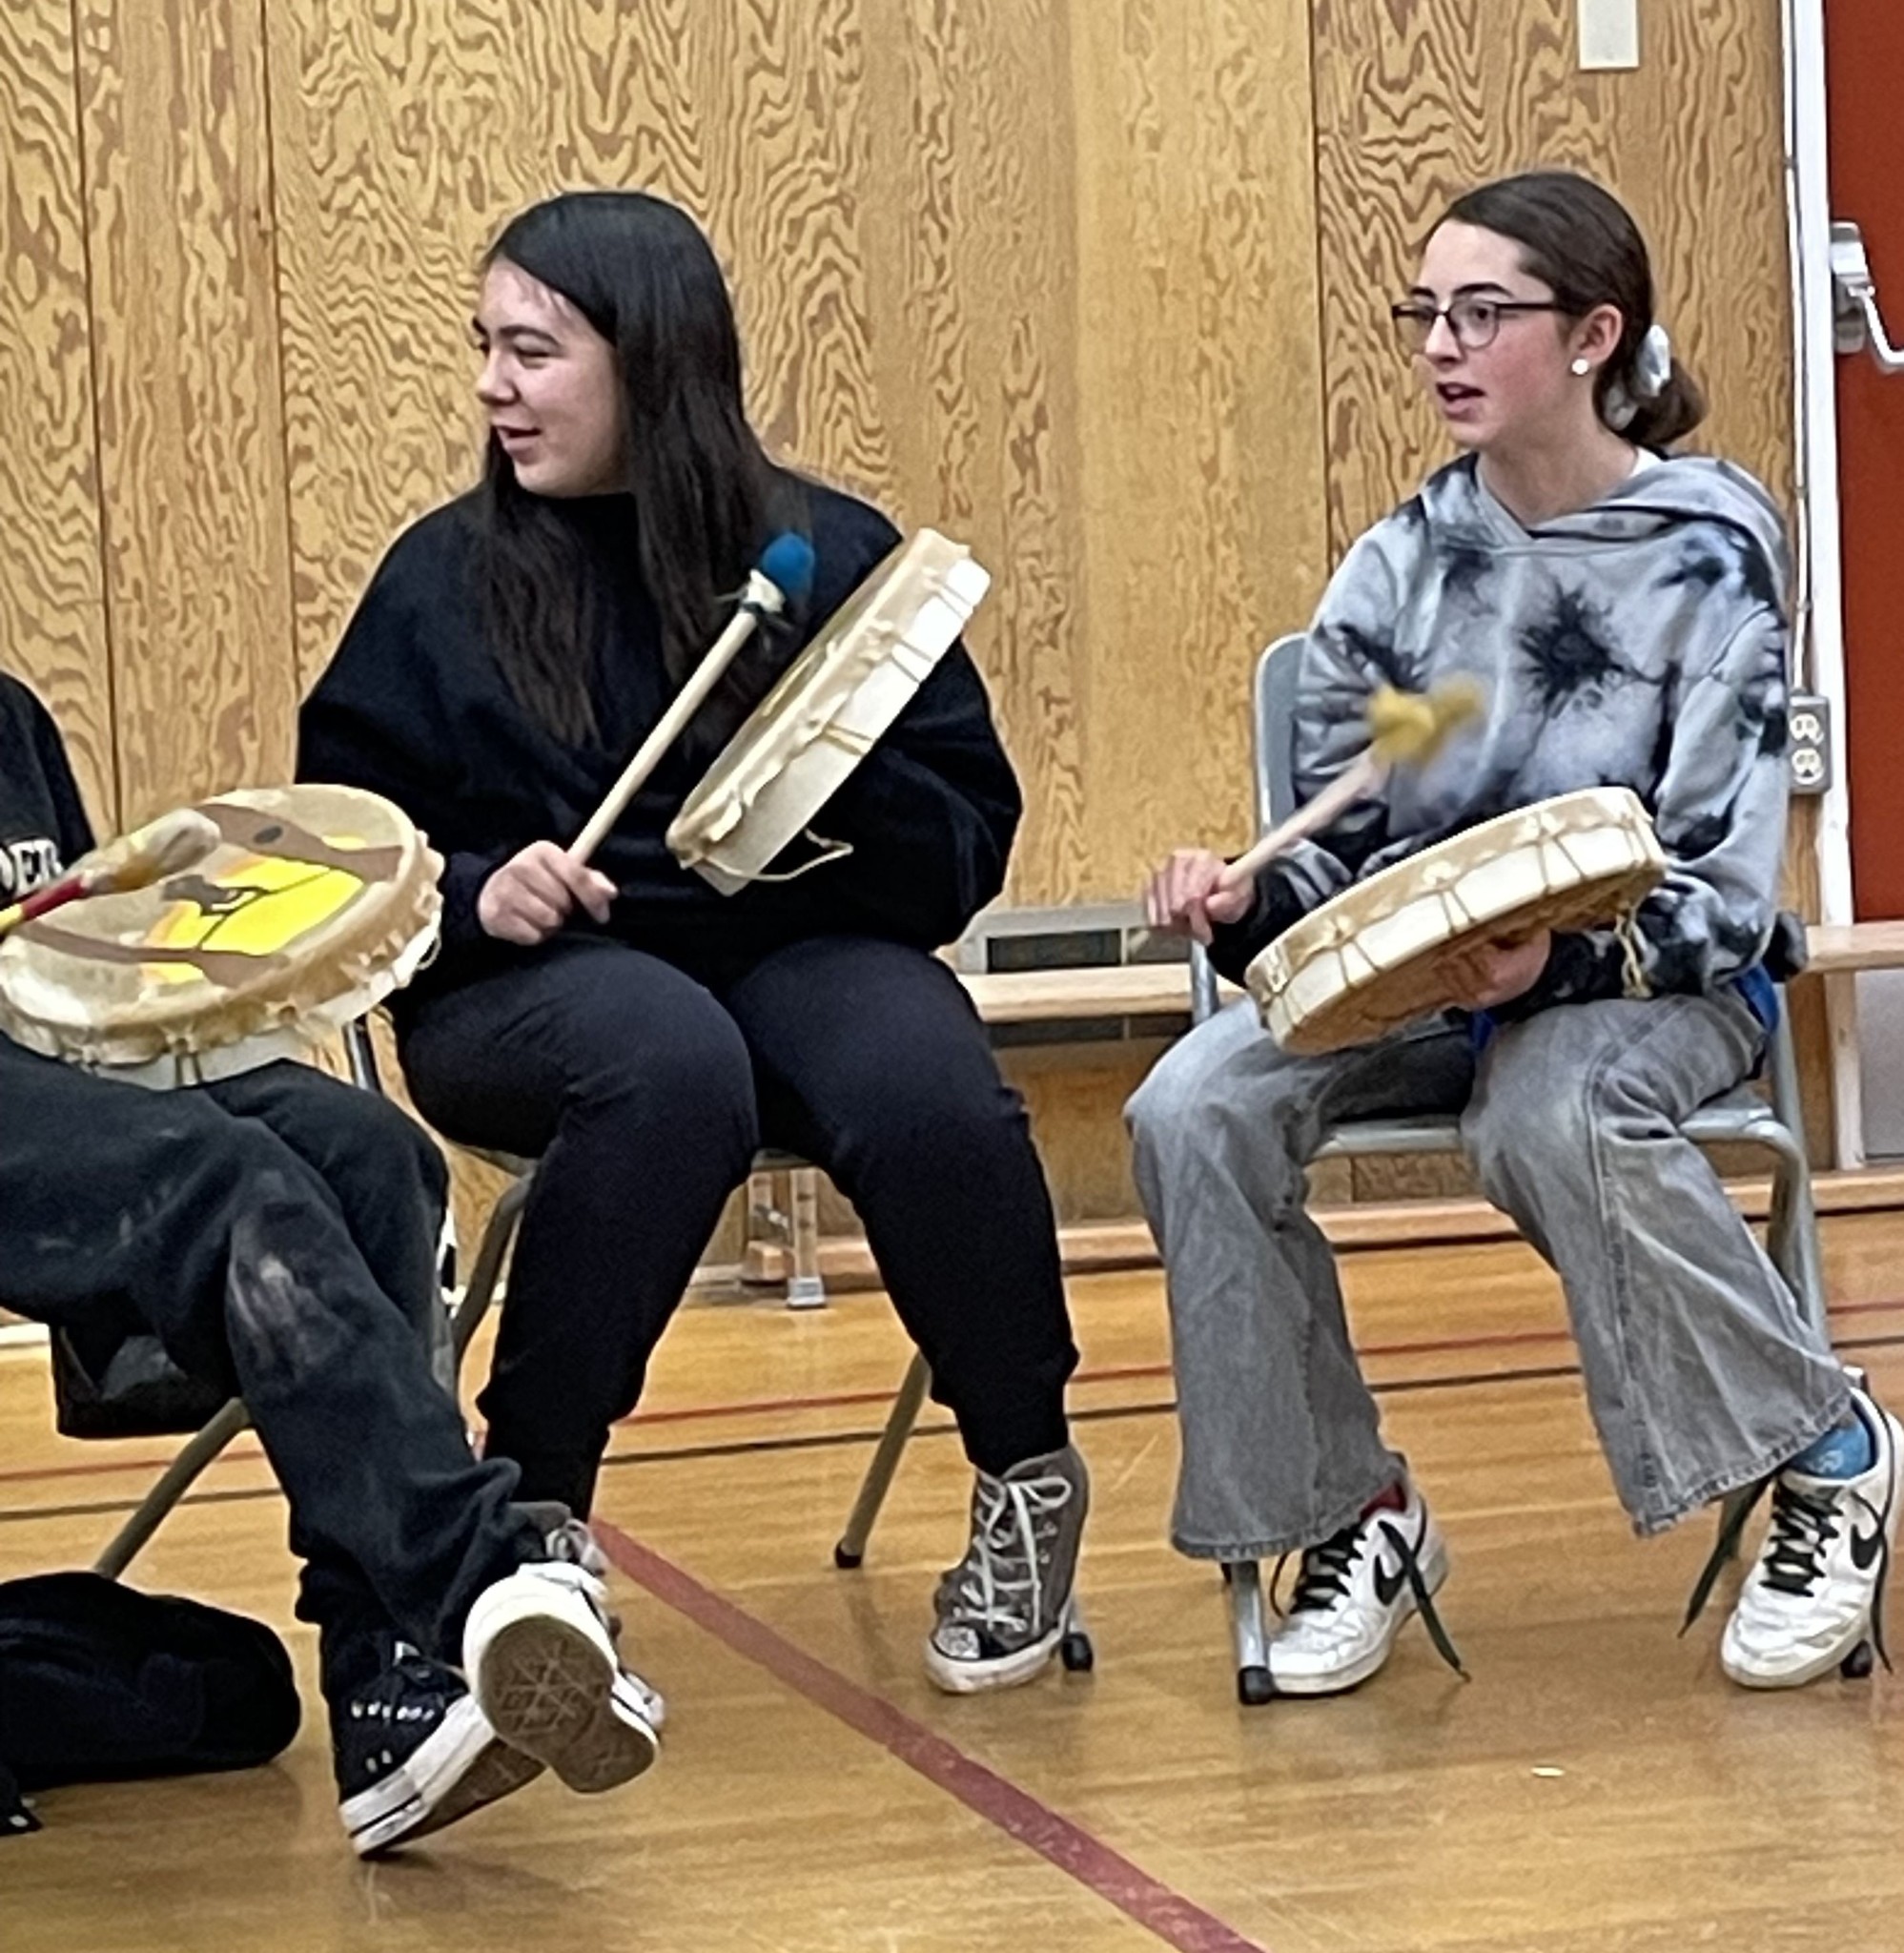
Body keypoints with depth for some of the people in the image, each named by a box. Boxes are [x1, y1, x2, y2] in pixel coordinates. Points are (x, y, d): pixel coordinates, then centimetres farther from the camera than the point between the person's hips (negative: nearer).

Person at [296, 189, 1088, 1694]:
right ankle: (526, 1518, -27)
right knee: (669, 1060, -37)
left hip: (797, 948, 1)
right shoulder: (444, 579, 6)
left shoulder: (831, 553, 6)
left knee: (927, 1086, -32)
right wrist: (468, 894, -14)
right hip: (529, 982, -1)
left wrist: (850, 794, -18)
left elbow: (968, 839, 3)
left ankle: (1028, 1478, -6)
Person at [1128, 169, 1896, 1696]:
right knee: (1195, 1107, -24)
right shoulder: (1396, 571, 6)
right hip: (1411, 984, 4)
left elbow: (1723, 885, -12)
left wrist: (1559, 959, -31)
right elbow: (1342, 853, 8)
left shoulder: (1710, 551, -6)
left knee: (1548, 1111, -39)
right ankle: (1347, 1511, -7)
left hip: (1657, 985, -4)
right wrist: (1245, 907, -16)